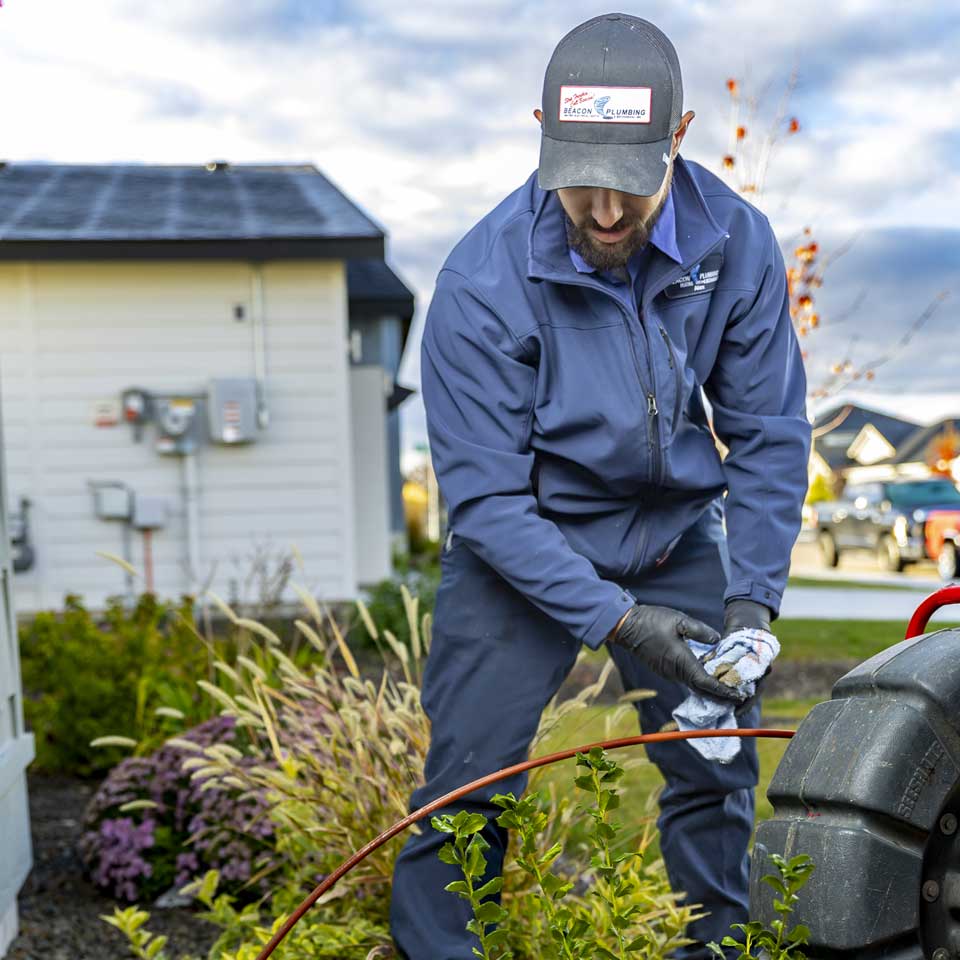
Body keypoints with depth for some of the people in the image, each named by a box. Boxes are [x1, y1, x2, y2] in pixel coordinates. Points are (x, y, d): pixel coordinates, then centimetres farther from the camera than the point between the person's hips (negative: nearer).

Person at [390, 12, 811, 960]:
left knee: (716, 767, 8)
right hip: (524, 543, -3)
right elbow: (484, 495, -22)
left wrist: (752, 596, -15)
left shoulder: (735, 242, -15)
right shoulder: (483, 282, -25)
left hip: (675, 534, 3)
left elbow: (769, 436, -6)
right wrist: (615, 619, -28)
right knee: (468, 781, -5)